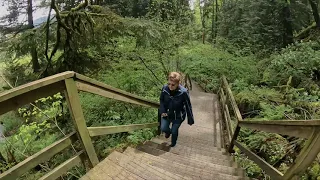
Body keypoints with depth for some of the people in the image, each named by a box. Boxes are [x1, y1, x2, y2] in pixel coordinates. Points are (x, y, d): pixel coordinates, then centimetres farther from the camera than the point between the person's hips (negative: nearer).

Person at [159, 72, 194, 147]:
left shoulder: (183, 92, -30)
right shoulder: (165, 88, -21)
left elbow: (188, 106, -17)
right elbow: (161, 100, -1)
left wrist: (190, 120, -8)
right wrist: (162, 111, -12)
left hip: (178, 116, -2)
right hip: (167, 114, 3)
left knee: (174, 131, 12)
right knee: (163, 128, 1)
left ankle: (173, 143, 48)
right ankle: (168, 131, 41)